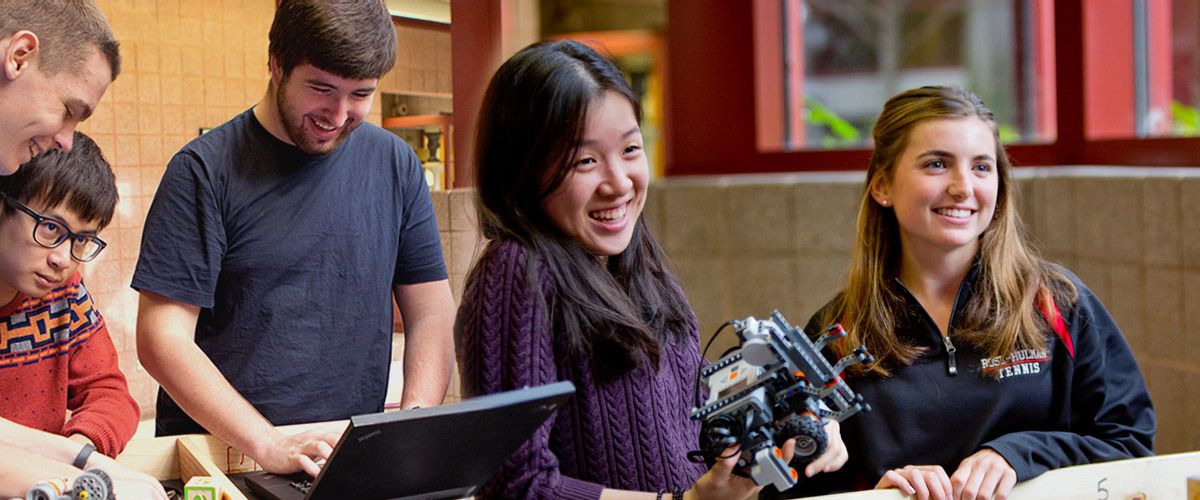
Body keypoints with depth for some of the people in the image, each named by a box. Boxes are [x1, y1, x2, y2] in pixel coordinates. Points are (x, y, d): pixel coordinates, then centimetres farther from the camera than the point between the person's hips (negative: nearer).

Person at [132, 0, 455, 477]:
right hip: (220, 462, -2)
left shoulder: (394, 164, 8)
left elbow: (430, 315, 10)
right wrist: (269, 447, -19)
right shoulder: (204, 170, -4)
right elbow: (162, 339, -9)